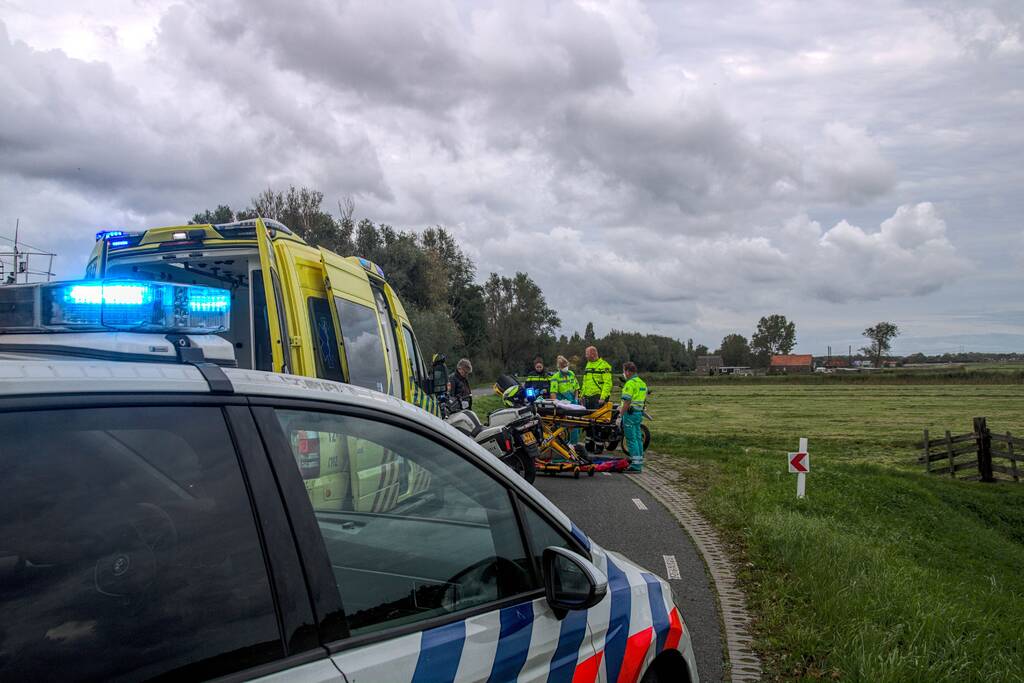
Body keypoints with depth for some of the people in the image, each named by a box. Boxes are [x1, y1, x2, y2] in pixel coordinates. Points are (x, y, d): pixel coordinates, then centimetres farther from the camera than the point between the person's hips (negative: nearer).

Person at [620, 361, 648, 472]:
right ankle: (639, 462, 18)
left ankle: (635, 465, -9)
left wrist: (620, 415, -15)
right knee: (638, 438, 13)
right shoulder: (642, 383, 15)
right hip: (639, 412, 10)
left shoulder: (630, 383, -15)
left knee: (631, 439, -7)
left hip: (630, 413, -10)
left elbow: (627, 402, -21)